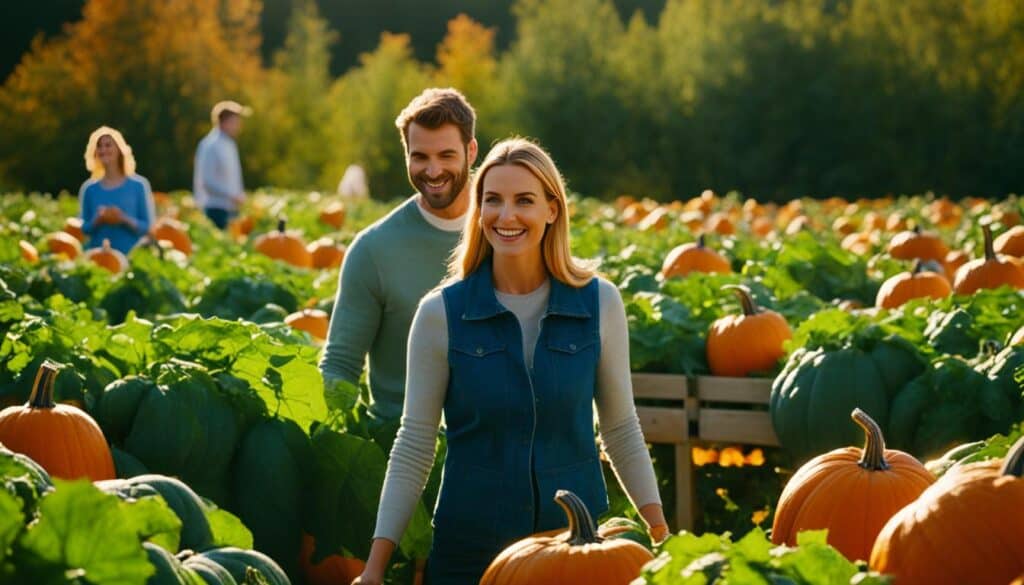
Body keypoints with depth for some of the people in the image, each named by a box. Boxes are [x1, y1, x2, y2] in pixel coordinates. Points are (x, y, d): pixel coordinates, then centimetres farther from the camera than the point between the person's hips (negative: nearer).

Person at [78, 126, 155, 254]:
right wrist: (98, 220, -11)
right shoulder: (88, 188, 8)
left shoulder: (139, 185, 2)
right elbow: (83, 228, 9)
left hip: (131, 255, -2)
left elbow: (149, 227, 0)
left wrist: (124, 220, -16)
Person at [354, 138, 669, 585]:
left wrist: (662, 541, 2)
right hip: (469, 549, -1)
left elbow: (621, 430, 6)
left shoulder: (599, 302, -2)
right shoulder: (441, 313, -5)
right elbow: (413, 447, -3)